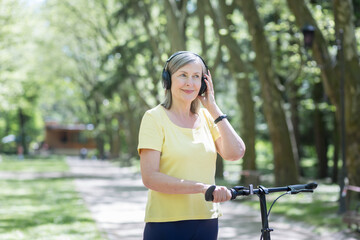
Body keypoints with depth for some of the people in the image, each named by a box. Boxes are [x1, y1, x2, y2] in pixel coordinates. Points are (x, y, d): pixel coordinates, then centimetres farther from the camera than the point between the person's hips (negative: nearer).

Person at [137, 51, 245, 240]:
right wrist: (202, 187, -23)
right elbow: (150, 178, -15)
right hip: (167, 224, -4)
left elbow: (235, 153, -5)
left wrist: (213, 108, -3)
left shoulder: (206, 116, 9)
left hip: (206, 222, 5)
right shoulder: (154, 118, -6)